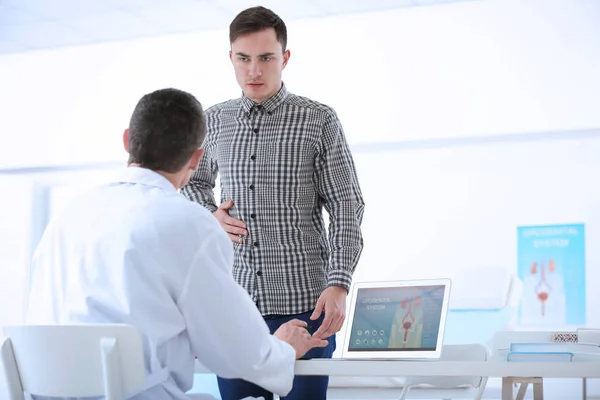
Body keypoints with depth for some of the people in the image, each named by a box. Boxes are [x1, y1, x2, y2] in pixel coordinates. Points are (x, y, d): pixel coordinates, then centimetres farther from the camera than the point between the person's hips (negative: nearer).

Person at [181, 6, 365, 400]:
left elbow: (346, 207, -4)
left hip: (304, 303, -3)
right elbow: (194, 182, 26)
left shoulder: (319, 120, -2)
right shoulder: (214, 120, 9)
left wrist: (339, 285, -15)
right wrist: (211, 216, 3)